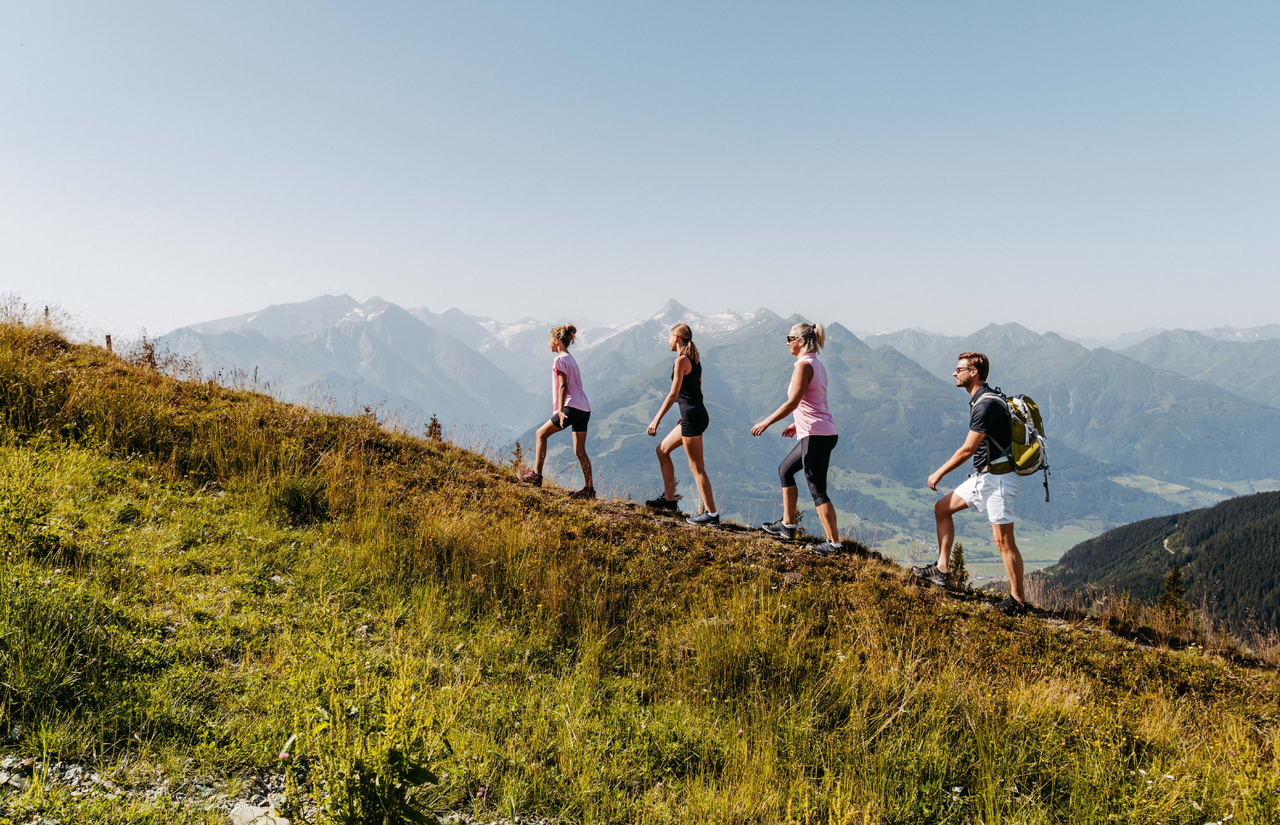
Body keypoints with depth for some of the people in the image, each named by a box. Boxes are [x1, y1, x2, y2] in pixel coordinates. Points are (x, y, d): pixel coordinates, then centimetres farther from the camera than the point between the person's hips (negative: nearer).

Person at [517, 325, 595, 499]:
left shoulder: (560, 359, -5)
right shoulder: (570, 359, 22)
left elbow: (563, 386, -14)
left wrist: (560, 410, -21)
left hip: (572, 407, -8)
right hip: (584, 409, 8)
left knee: (542, 433, 5)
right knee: (579, 450, 6)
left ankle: (536, 475, 7)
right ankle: (589, 489, 3)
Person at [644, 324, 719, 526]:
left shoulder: (681, 360, -13)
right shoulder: (694, 359, 14)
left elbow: (673, 394, -16)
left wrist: (657, 419, -14)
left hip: (692, 417, -10)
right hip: (698, 413, 10)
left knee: (696, 467, -5)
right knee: (662, 450, 20)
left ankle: (711, 513, -3)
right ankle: (669, 498, 24)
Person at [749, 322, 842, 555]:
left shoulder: (804, 365, -14)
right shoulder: (817, 365, 15)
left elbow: (792, 402, -20)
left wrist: (766, 423, -14)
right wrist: (798, 425, 25)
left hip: (816, 436, -10)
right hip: (821, 433, 10)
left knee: (818, 491, -5)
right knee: (785, 470, 22)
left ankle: (834, 542, -1)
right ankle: (787, 525, 28)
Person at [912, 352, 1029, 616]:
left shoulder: (987, 404, -21)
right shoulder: (981, 399, 11)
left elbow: (967, 449, -19)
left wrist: (939, 473, -7)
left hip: (998, 478, -11)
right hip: (983, 476, 11)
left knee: (1004, 540, -6)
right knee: (942, 508, 14)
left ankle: (1018, 601, 2)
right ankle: (940, 571, 18)